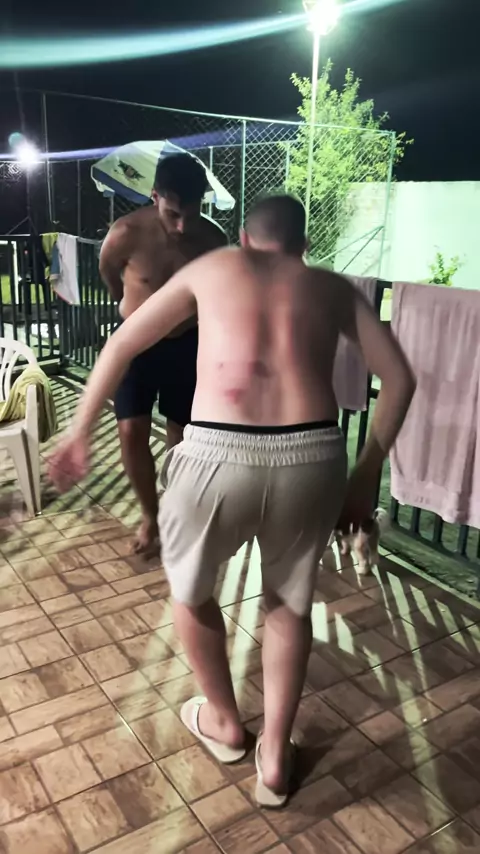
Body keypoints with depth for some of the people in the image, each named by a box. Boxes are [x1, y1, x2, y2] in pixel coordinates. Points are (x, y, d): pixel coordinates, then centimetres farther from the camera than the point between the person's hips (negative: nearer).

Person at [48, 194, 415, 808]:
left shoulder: (211, 267, 21)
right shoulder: (332, 287, 21)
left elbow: (122, 345, 22)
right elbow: (398, 377, 12)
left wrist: (80, 431, 30)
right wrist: (367, 473, 19)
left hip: (218, 457, -1)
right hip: (313, 458, 2)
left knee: (190, 590, 29)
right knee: (289, 601, 29)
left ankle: (223, 722, 48)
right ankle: (275, 757, 40)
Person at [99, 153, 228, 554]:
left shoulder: (213, 239, -18)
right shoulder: (127, 232, -22)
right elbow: (108, 269, 1)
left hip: (186, 344, 1)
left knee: (182, 433, 8)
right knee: (132, 432, -7)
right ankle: (150, 514, 15)